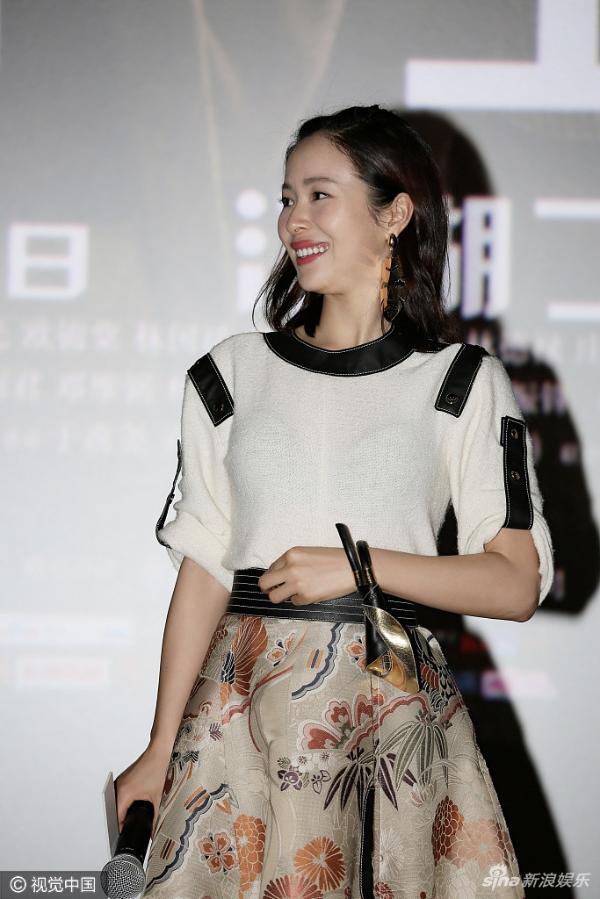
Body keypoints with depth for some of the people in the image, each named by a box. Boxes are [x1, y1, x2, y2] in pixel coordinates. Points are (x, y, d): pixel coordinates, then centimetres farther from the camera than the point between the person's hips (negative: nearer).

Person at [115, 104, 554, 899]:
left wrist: (357, 564, -12)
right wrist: (161, 748, 4)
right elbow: (203, 566, 7)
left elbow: (518, 583, -2)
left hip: (397, 702, -1)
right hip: (245, 697, 1)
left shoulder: (465, 383, 3)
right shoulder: (230, 375, 8)